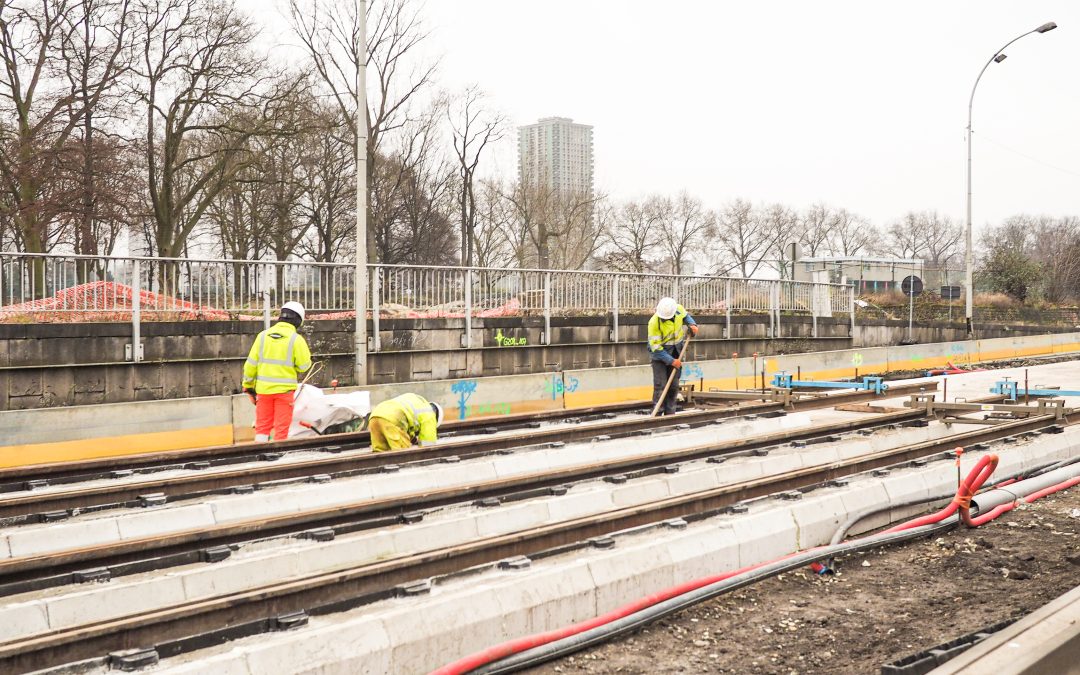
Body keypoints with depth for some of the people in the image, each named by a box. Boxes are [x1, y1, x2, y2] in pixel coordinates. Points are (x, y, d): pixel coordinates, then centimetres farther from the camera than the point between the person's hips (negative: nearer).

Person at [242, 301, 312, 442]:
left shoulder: (263, 335, 2)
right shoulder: (296, 339, -9)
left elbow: (251, 363, 3)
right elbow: (304, 365, -8)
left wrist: (248, 385, 12)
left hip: (263, 388, 3)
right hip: (284, 388, -3)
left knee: (262, 425, 13)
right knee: (281, 427, 4)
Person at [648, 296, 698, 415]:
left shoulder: (679, 309, -14)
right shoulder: (654, 323, -28)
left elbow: (686, 316, 14)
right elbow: (656, 347, -24)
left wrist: (692, 324, -8)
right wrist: (671, 361, -24)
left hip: (675, 352, 5)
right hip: (660, 354, -5)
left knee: (674, 386, 9)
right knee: (660, 385, -13)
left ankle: (670, 413, 18)